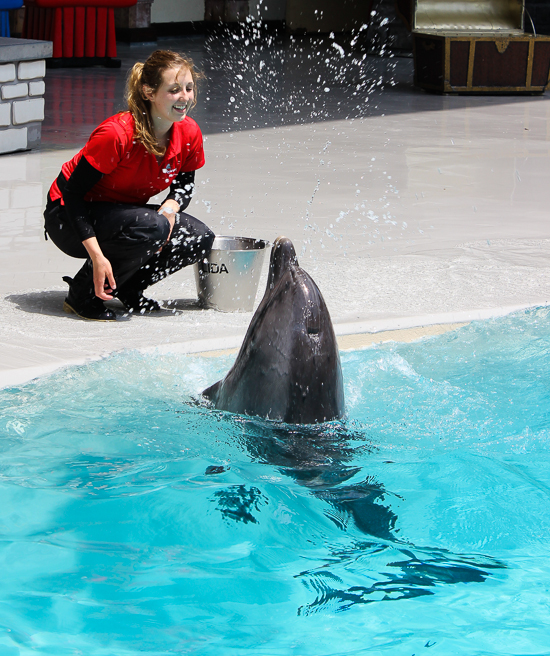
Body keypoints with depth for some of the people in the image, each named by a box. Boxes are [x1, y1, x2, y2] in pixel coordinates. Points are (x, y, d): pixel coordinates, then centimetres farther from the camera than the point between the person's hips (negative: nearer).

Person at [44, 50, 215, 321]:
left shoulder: (189, 133, -10)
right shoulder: (117, 133, -30)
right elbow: (73, 192, -25)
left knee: (200, 239, -12)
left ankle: (125, 288, 7)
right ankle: (82, 296, -16)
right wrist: (97, 256, -33)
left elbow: (184, 183, 8)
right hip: (67, 217, -7)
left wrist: (170, 208, -17)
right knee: (152, 227, -34)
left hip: (122, 212, 7)